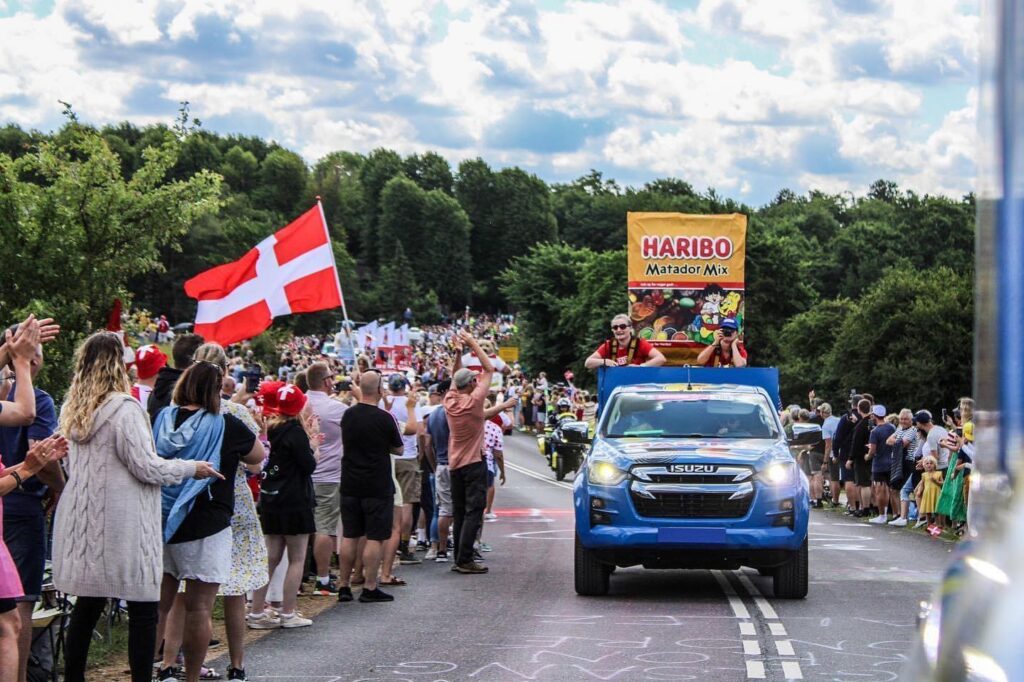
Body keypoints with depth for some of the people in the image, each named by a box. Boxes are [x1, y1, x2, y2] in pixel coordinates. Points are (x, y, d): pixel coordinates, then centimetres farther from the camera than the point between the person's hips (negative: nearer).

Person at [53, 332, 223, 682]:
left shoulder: (71, 411, 9)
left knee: (87, 604, 13)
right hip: (121, 522, -8)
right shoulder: (123, 409, -15)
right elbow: (146, 467, -14)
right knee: (143, 609, 0)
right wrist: (191, 468, -1)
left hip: (82, 520, 8)